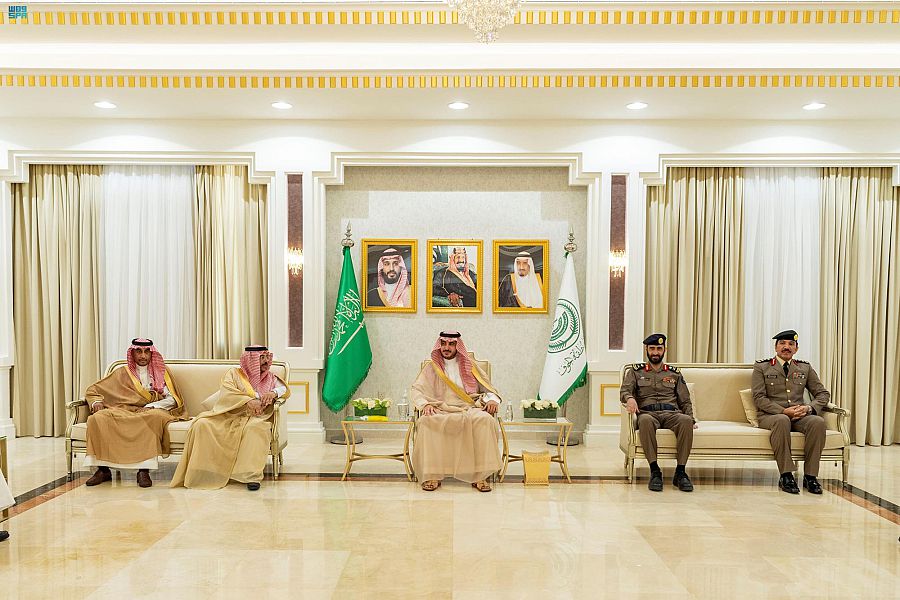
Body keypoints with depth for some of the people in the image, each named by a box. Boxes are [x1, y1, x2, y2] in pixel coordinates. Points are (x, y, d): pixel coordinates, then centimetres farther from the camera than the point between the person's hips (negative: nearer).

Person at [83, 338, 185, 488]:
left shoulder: (161, 372, 18)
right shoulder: (122, 373, 22)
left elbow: (172, 399, 7)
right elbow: (92, 390, 23)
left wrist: (150, 407, -10)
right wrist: (96, 402, 0)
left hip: (152, 411, -2)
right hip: (123, 412, 2)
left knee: (155, 416, -40)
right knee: (98, 417, -29)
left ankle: (144, 470, -39)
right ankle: (103, 469, -23)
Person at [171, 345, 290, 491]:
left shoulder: (271, 378, 23)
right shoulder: (234, 373, 16)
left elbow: (286, 390, 9)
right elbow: (226, 391, -3)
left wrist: (273, 393, -15)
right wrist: (248, 400, -19)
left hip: (255, 418, 0)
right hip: (227, 415, 1)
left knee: (254, 429, -36)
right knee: (202, 424, -26)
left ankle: (252, 475, -36)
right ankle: (201, 474, -19)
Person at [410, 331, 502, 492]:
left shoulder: (469, 367, 19)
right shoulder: (431, 368, 17)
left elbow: (488, 388, 18)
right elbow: (417, 390, 8)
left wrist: (492, 399, -5)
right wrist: (425, 404, -13)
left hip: (469, 409, 0)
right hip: (440, 411, 0)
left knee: (485, 419, -33)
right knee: (426, 421, -34)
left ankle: (480, 475, -28)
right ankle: (432, 475, -27)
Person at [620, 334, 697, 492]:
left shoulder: (674, 373, 25)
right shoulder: (635, 371, 19)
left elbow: (685, 401, 22)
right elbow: (624, 390, 3)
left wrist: (691, 419, 3)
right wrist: (630, 398, -21)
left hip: (671, 413, 2)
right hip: (648, 412, -2)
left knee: (685, 420, -35)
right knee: (645, 420, -40)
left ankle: (680, 472, -29)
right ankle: (655, 471, -35)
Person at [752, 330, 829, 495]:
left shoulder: (805, 368, 17)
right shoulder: (761, 367, 7)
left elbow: (823, 394, 13)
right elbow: (759, 398, -3)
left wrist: (809, 408, -8)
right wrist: (783, 411, -16)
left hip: (799, 415, 3)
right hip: (770, 415, -3)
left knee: (818, 421, -31)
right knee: (782, 420, -39)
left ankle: (810, 476, -22)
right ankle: (786, 476, -33)